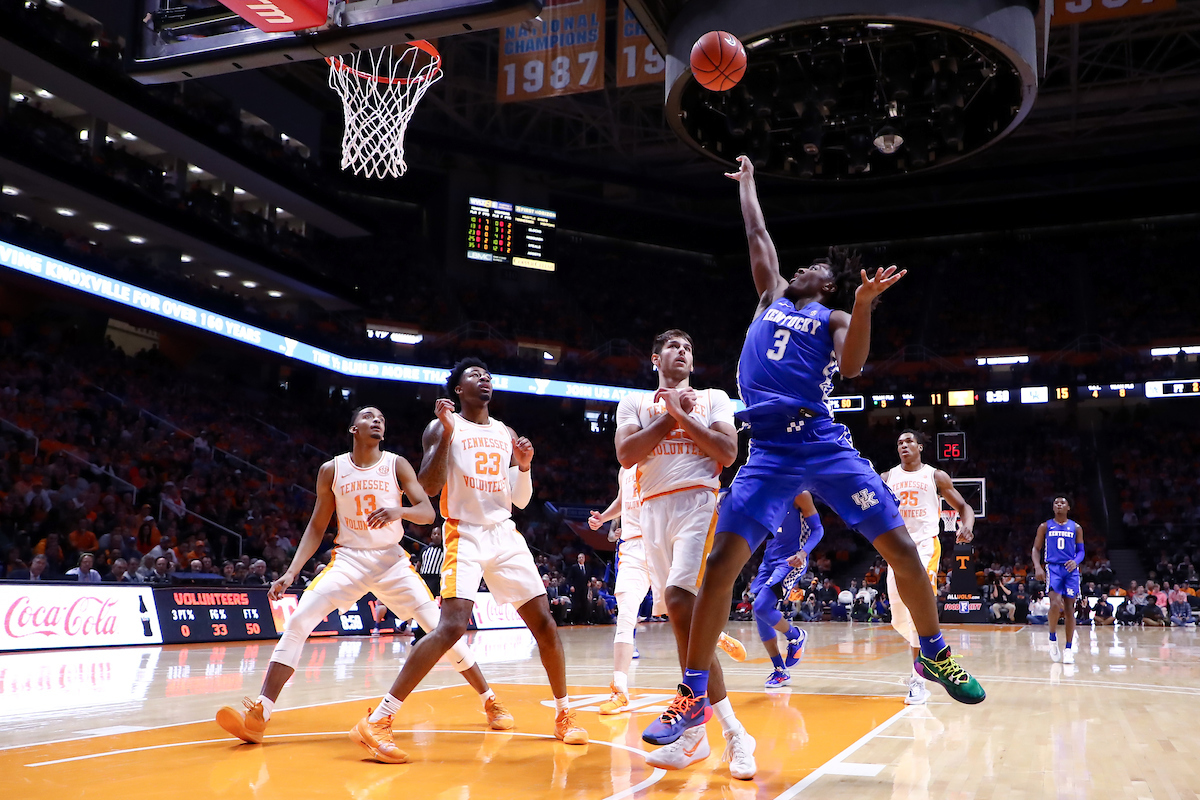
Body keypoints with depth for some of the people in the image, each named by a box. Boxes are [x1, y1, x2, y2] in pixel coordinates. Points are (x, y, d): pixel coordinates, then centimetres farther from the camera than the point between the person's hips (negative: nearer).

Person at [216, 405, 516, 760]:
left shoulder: (397, 465, -2)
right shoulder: (331, 470, 2)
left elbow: (428, 512, -10)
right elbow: (317, 526, 7)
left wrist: (399, 511, -33)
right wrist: (292, 571, -4)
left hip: (392, 560, 0)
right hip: (349, 559, 1)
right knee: (298, 622, -19)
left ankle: (490, 701, 8)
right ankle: (257, 716, -19)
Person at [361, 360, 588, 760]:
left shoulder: (506, 434, 16)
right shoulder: (441, 427, 1)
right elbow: (428, 487, -11)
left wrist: (525, 466, -3)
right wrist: (447, 433, -19)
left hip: (506, 535, 5)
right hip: (465, 535, -5)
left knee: (544, 622, 1)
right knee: (452, 625, -22)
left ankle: (564, 714, 17)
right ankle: (379, 718, -18)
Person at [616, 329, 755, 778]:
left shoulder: (713, 399, 14)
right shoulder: (635, 403, 19)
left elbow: (727, 454, -1)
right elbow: (627, 455, 1)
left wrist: (683, 414, -4)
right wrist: (670, 416, -2)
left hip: (699, 502, -3)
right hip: (654, 508, 4)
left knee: (680, 601, -23)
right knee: (681, 611, 0)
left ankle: (696, 727, -17)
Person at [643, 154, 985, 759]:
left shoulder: (834, 318, 13)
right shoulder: (772, 297, 24)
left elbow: (852, 366, -7)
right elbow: (758, 236, 31)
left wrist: (863, 304, -19)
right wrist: (746, 183, 42)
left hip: (823, 444, -2)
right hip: (769, 451, 2)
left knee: (898, 545, -7)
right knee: (722, 561, -12)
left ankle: (933, 653, 17)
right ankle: (693, 696, -6)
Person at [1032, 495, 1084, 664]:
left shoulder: (1076, 528, 9)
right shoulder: (1045, 527, 7)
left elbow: (1081, 551, 9)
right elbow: (1036, 549, 7)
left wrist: (1076, 561, -13)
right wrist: (1038, 567, -9)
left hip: (1071, 569, 2)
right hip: (1053, 568, -1)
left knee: (1069, 609, 2)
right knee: (1055, 604, -20)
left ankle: (1068, 648, 9)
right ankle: (1053, 638, 2)